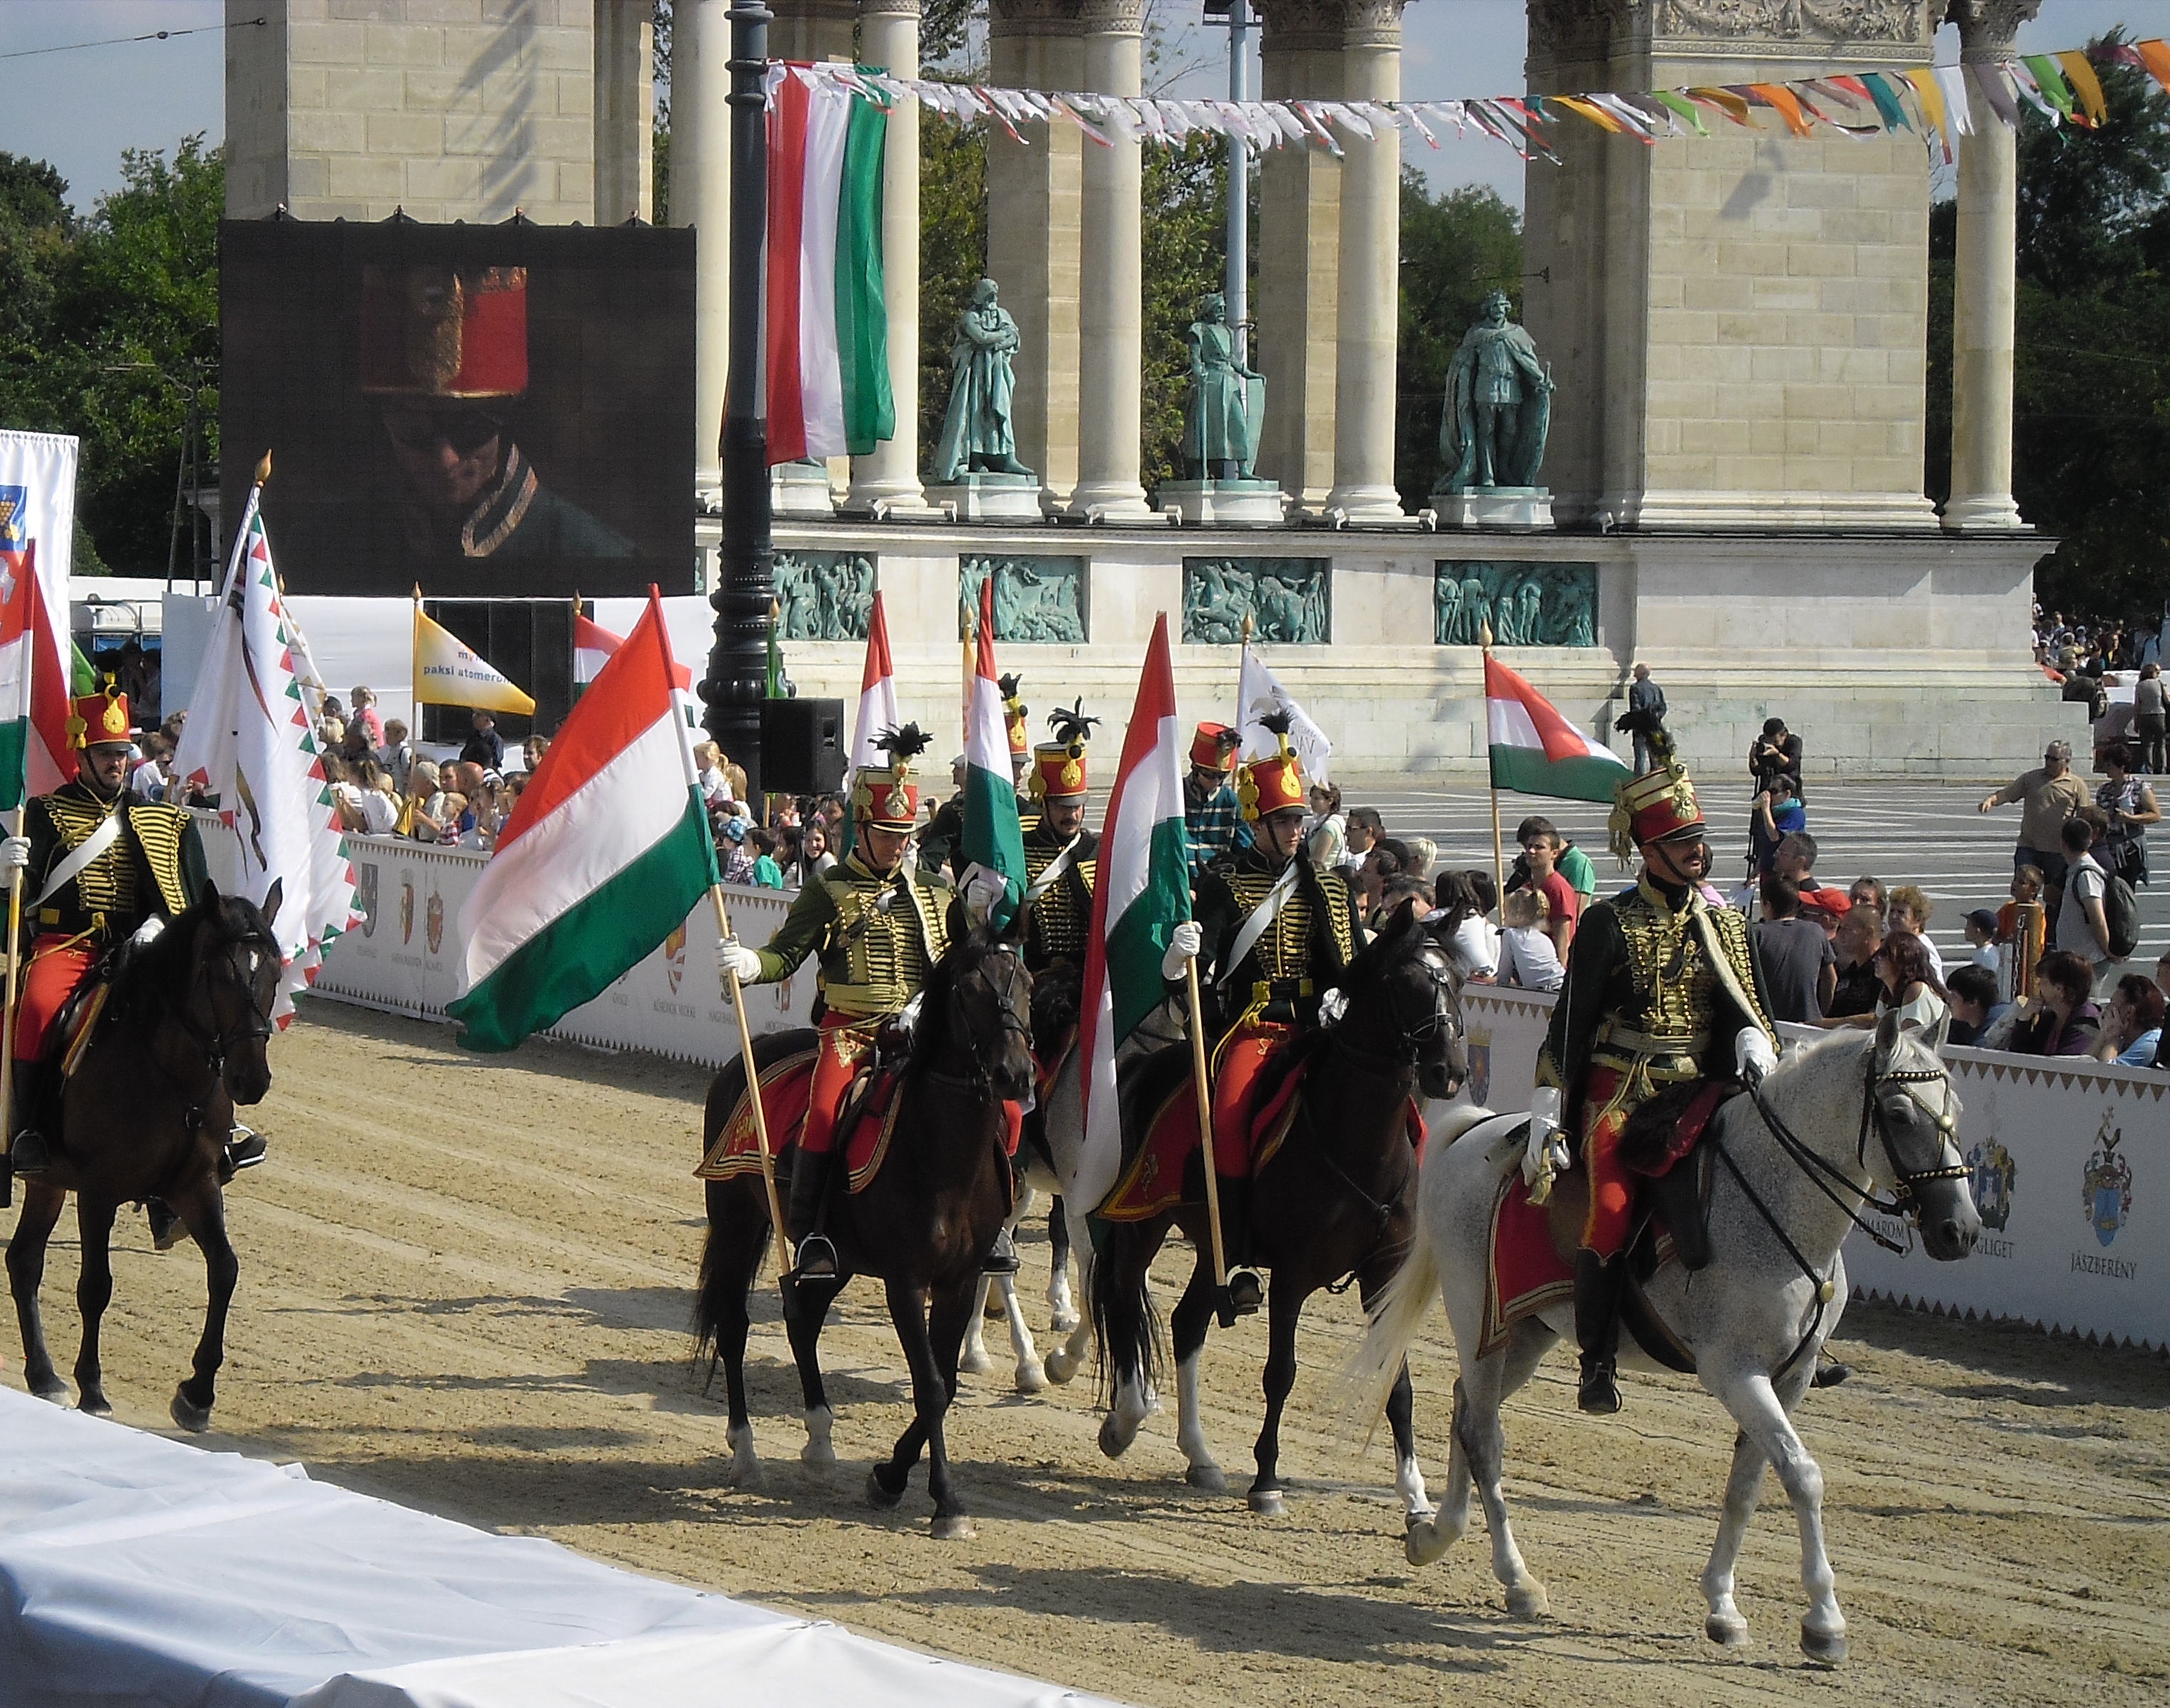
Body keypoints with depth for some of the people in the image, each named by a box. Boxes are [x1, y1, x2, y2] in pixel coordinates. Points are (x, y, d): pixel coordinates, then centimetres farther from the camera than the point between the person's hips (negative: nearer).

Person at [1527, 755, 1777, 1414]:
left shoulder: (1726, 924, 13)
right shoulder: (1609, 925, 0)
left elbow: (1748, 1012, 16)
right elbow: (1570, 1021, -1)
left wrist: (1754, 1045, -9)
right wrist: (1545, 1116, -6)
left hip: (1699, 1096, 4)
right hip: (1620, 1094, -4)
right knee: (1613, 1209, -25)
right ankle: (1597, 1361, -14)